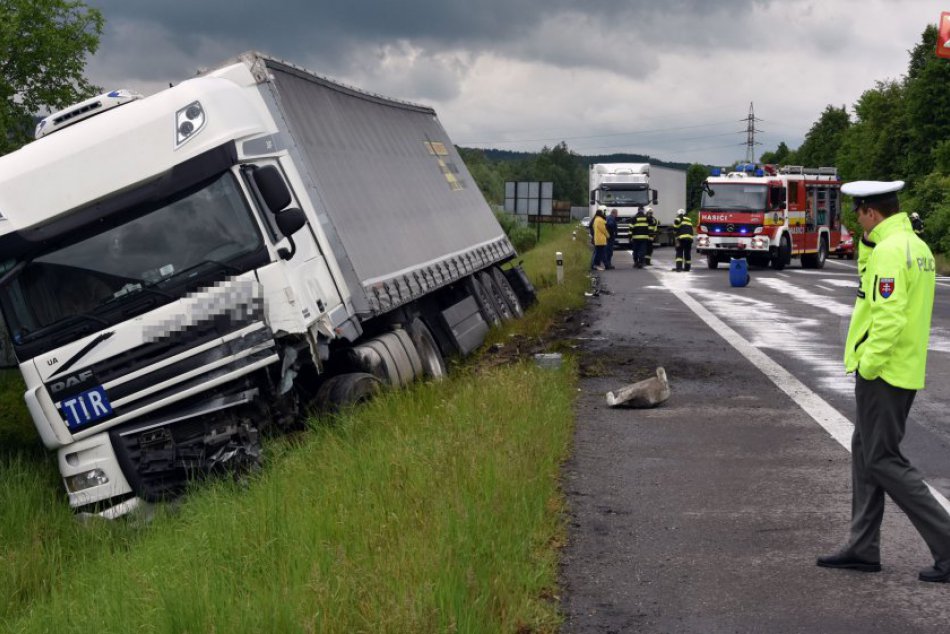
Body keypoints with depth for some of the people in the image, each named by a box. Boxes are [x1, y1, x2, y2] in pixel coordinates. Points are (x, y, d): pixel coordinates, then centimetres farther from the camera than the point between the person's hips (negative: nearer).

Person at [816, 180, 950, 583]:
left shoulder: (889, 252, -19)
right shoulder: (916, 246, 13)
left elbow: (889, 318, -26)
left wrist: (868, 366, -18)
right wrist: (867, 244, 8)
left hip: (883, 372, -10)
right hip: (905, 369, 10)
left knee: (883, 460, -4)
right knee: (865, 453, 16)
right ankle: (863, 549, 22)